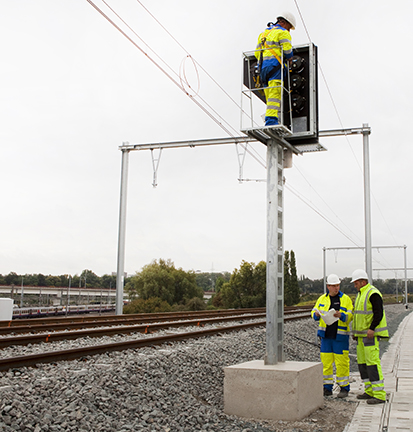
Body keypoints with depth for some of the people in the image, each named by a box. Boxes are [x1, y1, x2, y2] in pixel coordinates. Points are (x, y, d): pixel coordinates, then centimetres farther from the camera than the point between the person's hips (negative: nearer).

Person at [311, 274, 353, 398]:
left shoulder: (345, 299, 0)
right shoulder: (322, 299, 10)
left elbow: (351, 316, -5)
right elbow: (314, 312, 13)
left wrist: (341, 315, -24)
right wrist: (316, 314, -11)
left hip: (340, 336, -3)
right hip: (326, 335, 3)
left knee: (342, 362, -2)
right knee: (325, 361, 5)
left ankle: (344, 388, 9)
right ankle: (327, 388, 15)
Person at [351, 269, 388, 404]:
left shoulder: (373, 294, -13)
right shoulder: (360, 294, 18)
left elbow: (378, 313, -20)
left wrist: (372, 329, -27)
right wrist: (355, 331, 19)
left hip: (371, 334, -10)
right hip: (362, 335, 10)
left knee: (372, 362, -11)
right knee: (362, 362, 12)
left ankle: (379, 394, -9)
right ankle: (370, 391, 20)